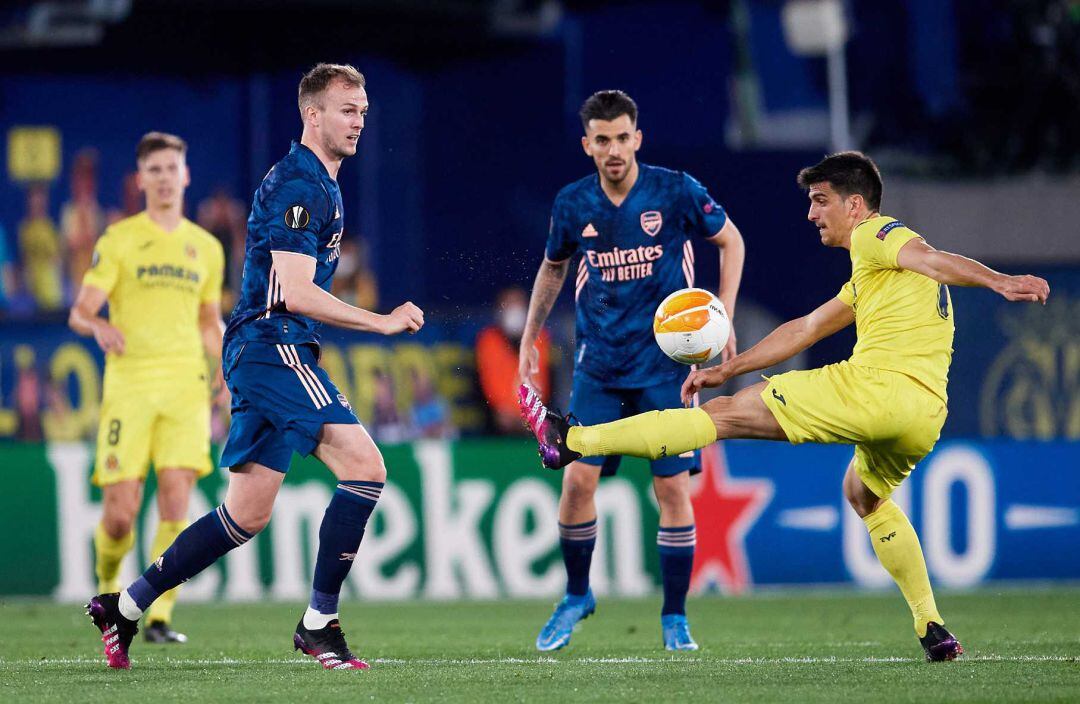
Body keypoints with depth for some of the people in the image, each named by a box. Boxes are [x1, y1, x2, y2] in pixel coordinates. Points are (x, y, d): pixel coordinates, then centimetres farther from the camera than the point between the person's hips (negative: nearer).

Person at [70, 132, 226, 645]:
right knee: (120, 513, -7)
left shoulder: (206, 248, 15)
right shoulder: (118, 240, 3)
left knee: (175, 502, -13)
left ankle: (159, 617, -10)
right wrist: (99, 327, -26)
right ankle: (107, 580, 25)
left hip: (185, 389, 2)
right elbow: (79, 312, -2)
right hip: (129, 385, -2)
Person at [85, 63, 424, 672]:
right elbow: (295, 292, -20)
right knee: (365, 466, -19)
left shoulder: (321, 185, 20)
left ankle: (124, 607, 16)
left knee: (248, 513, 10)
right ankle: (320, 622, -17)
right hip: (275, 348, -10)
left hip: (260, 356, 10)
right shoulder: (299, 184, -13)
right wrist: (381, 322, -17)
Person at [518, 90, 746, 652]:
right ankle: (577, 596, 15)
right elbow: (553, 267, 19)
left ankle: (674, 617, 6)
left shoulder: (675, 192, -9)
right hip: (598, 366, 2)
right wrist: (530, 339, 17)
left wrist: (722, 320, -3)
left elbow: (731, 241, 5)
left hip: (665, 362, -2)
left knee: (672, 485, -6)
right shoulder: (572, 205, -1)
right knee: (578, 478, -8)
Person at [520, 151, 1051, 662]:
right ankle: (933, 631, 25)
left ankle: (571, 441, -4)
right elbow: (806, 329, 37)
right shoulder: (868, 279, 33)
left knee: (728, 414, -5)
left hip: (877, 386, -9)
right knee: (865, 494, 36)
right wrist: (727, 369, 36)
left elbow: (931, 259, -16)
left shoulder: (875, 236, 4)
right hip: (924, 420, 9)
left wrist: (1002, 282, -33)